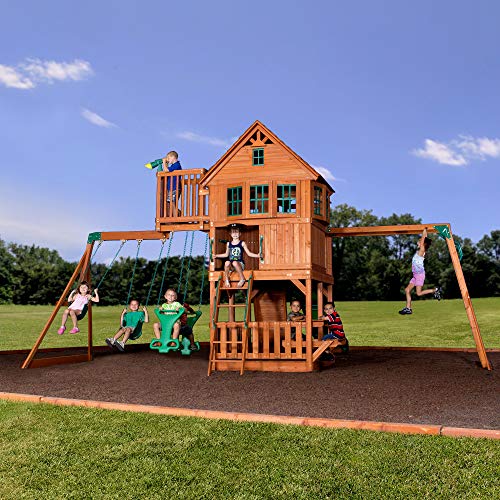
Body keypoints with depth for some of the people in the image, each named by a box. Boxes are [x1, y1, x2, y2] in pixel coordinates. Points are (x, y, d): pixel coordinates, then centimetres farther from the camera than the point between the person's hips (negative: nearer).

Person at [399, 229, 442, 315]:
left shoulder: (422, 250, -7)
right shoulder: (419, 251, 14)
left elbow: (423, 239, -8)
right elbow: (424, 239, 22)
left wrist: (425, 230, -3)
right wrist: (425, 231, 31)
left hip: (420, 274, -9)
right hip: (416, 275, 9)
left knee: (419, 293, -12)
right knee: (407, 290, 4)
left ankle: (435, 290, -1)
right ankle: (408, 308, 3)